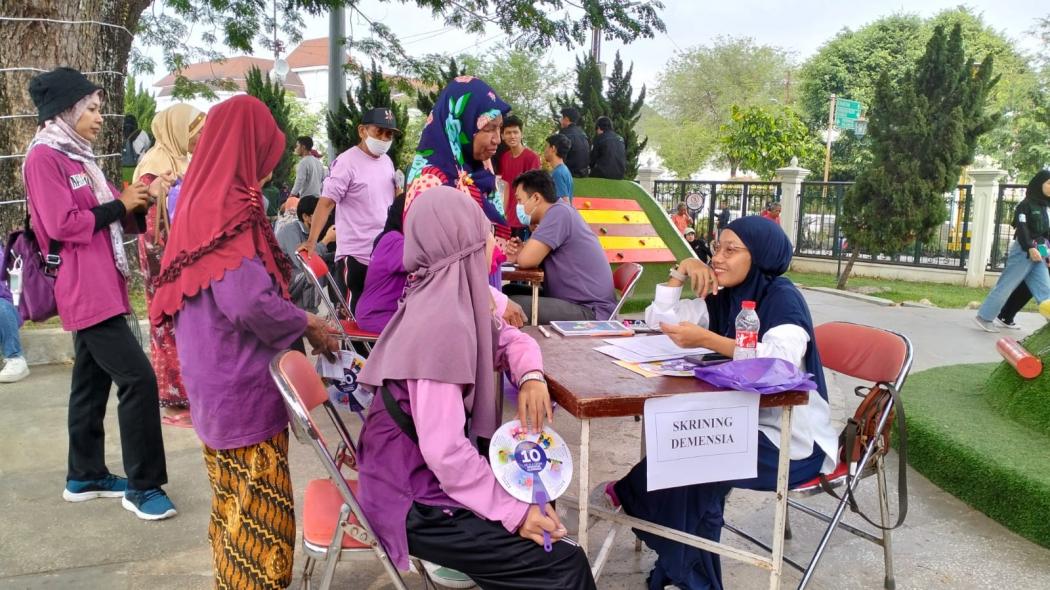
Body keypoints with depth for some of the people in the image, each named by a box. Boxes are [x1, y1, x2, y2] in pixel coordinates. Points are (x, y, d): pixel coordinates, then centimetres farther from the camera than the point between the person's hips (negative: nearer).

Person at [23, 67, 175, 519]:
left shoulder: (78, 156, 18)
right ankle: (143, 486, -6)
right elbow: (61, 225, -19)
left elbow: (110, 221, 19)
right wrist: (119, 204, -12)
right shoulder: (44, 156, -10)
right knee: (137, 378, -14)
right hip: (86, 291, -10)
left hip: (101, 287, 10)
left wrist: (143, 199, 2)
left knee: (93, 381, 15)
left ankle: (85, 476, 26)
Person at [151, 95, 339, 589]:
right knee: (259, 506, 3)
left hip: (215, 380, 10)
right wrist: (306, 325, -13)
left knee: (234, 496, 23)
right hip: (243, 384, -10)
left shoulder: (202, 199, 8)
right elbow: (248, 302, -29)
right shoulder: (231, 208, -20)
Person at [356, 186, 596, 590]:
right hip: (415, 501, -9)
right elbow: (445, 451, -31)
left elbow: (508, 339, 16)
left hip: (426, 473, 10)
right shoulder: (442, 321, -28)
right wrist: (513, 511, -21)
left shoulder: (452, 300, 1)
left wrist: (531, 376, -6)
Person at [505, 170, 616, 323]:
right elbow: (534, 261, 16)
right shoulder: (557, 213, 15)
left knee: (512, 306, -19)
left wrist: (521, 254, 1)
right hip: (575, 302, 9)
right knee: (509, 292, 5)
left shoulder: (559, 212, -15)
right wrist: (521, 252, -3)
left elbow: (527, 260, -21)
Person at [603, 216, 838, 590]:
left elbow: (783, 358, -34)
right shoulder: (723, 298, 5)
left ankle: (625, 495, 0)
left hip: (794, 438, -6)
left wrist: (705, 339, -35)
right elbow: (658, 318, 8)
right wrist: (683, 269, -5)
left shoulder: (782, 296, -16)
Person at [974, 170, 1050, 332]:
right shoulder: (1026, 204, -4)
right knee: (1006, 285, -5)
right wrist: (1030, 248, -25)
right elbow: (1021, 228, -15)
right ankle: (984, 317, 2)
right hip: (1024, 251, -7)